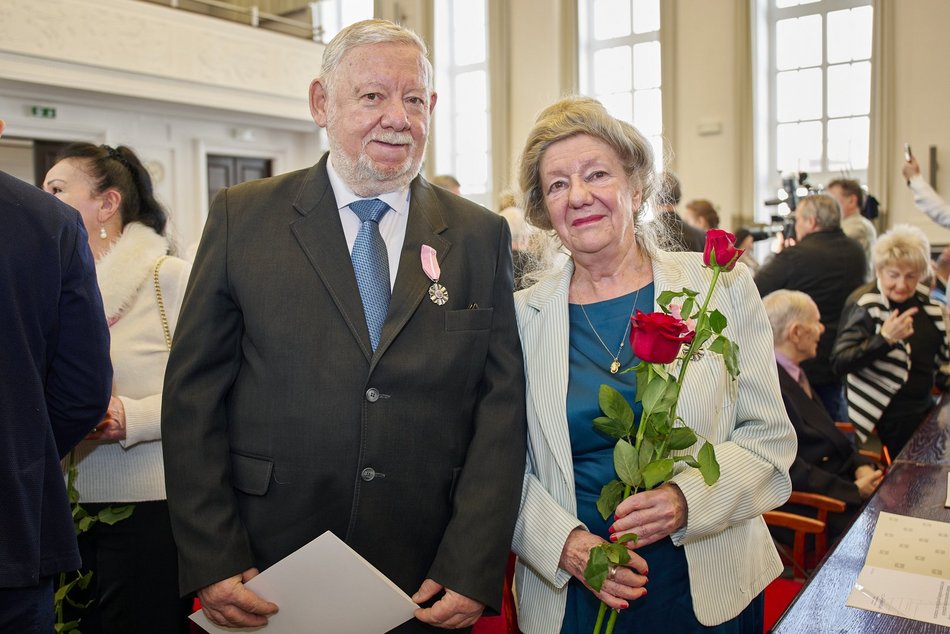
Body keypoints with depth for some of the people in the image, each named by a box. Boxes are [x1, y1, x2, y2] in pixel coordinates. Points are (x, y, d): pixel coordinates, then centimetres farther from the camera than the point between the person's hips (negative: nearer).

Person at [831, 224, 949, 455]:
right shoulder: (863, 304, -18)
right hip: (889, 417, -7)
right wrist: (885, 338, -35)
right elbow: (839, 363, -26)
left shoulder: (925, 300, 3)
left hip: (925, 407, 7)